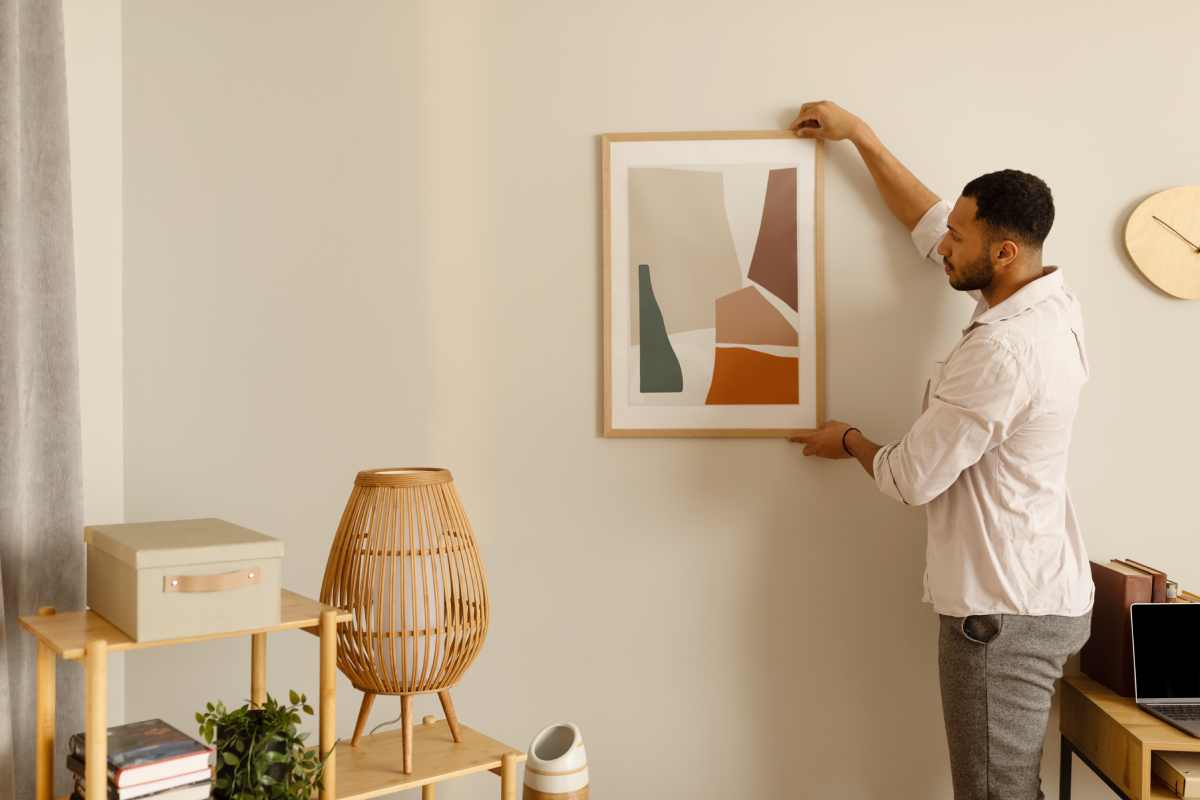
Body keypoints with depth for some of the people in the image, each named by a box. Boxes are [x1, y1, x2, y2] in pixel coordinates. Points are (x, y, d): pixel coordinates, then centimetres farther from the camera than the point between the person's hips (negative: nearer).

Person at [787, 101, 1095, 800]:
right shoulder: (1052, 299, 3)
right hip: (1048, 595, 10)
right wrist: (860, 134, 19)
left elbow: (909, 479, -18)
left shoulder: (999, 351, -26)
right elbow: (930, 221, 15)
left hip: (1003, 613, -10)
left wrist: (850, 440, 3)